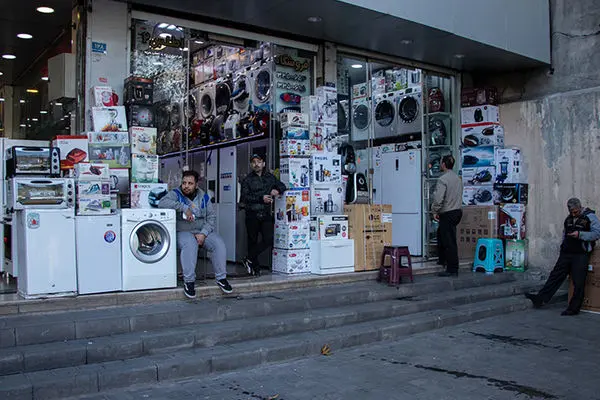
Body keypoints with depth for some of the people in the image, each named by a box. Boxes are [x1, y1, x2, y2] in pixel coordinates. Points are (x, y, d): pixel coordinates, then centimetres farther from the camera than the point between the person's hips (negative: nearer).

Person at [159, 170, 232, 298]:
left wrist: (203, 233, -13)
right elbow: (162, 203, -23)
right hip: (183, 232, -3)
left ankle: (221, 278, -8)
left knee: (219, 243, -22)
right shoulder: (176, 194, -2)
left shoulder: (204, 197, 8)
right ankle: (189, 281, -25)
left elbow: (211, 217, 4)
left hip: (203, 231, 4)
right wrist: (185, 208, -26)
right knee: (190, 244, -36)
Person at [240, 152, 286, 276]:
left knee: (269, 239, -12)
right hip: (252, 215, -2)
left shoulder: (270, 177, 13)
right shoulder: (247, 180, 4)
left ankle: (249, 259, 3)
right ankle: (255, 267, 16)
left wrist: (277, 190, -1)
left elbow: (282, 186, 23)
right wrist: (261, 198, -22)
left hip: (266, 214, 2)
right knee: (252, 241, 4)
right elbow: (245, 197, -9)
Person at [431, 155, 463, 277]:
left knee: (449, 242, -5)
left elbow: (438, 198, -23)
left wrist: (434, 211, -9)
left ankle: (452, 269, -2)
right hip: (458, 211, 9)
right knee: (441, 235, 25)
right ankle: (443, 260, 36)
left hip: (447, 214, -9)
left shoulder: (443, 179, -16)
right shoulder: (457, 178, 12)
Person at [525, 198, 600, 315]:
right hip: (566, 253, 6)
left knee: (578, 283, -2)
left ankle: (573, 309, 6)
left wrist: (580, 234, -22)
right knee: (555, 275, 4)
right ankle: (540, 299, 3)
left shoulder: (590, 217, -5)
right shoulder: (569, 218, 16)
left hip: (580, 255, -6)